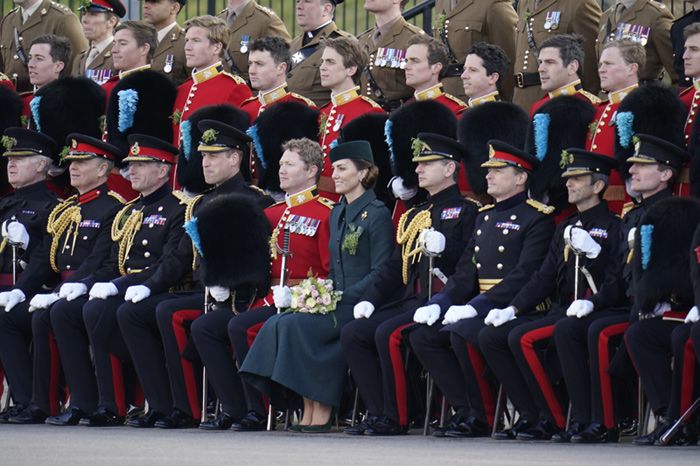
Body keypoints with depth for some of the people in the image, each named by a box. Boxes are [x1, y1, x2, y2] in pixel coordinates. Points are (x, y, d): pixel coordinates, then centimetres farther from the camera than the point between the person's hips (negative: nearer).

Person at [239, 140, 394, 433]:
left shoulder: (377, 215, -7)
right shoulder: (337, 214, 18)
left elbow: (381, 274, -12)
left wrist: (340, 297, -18)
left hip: (361, 305, -8)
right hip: (335, 303, 8)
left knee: (295, 325, -27)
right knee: (276, 324, -17)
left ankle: (321, 413, -20)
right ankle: (310, 411, -19)